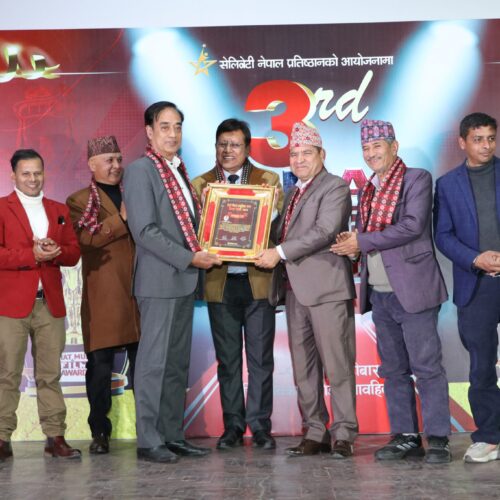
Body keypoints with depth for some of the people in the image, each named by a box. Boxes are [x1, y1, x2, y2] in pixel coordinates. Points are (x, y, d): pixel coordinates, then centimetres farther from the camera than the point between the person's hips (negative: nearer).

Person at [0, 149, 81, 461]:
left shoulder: (59, 210, 17)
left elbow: (74, 253, 13)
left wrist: (56, 251, -8)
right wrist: (31, 255, -17)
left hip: (51, 303, 4)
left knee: (51, 374, 5)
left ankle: (55, 437, 9)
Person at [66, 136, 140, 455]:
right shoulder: (79, 201, 8)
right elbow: (87, 238, -9)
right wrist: (121, 219, -14)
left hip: (138, 291, 3)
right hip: (103, 297, -3)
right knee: (101, 365, -1)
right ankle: (100, 432, 9)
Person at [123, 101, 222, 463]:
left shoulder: (179, 172, 18)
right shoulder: (140, 170, -7)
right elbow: (145, 230, -16)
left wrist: (203, 252, 6)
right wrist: (189, 258, -16)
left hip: (185, 280, 8)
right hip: (159, 281, -8)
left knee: (178, 363, 11)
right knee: (154, 363, -3)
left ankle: (173, 435, 18)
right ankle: (149, 441, 4)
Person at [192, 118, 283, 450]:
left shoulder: (268, 180, 7)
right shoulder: (200, 184, 9)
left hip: (258, 281, -1)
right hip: (221, 282, 1)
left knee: (261, 357, 2)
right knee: (227, 359, 8)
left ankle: (260, 425, 10)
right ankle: (233, 425, 17)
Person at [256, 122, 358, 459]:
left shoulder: (334, 187, -2)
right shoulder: (292, 193, 23)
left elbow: (325, 230, -15)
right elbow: (282, 232, 24)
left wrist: (280, 252, -16)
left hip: (326, 286, -8)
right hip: (295, 289, 8)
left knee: (337, 364, -5)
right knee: (303, 366, 8)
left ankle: (344, 434, 1)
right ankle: (315, 433, 15)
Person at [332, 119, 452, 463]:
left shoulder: (417, 179, -3)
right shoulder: (367, 191, 17)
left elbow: (413, 225, -17)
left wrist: (363, 241, -14)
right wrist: (351, 243, -2)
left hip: (412, 290, -7)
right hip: (380, 294, 7)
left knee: (427, 367, -4)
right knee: (393, 370, 10)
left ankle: (438, 439, 2)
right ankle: (406, 437, 17)